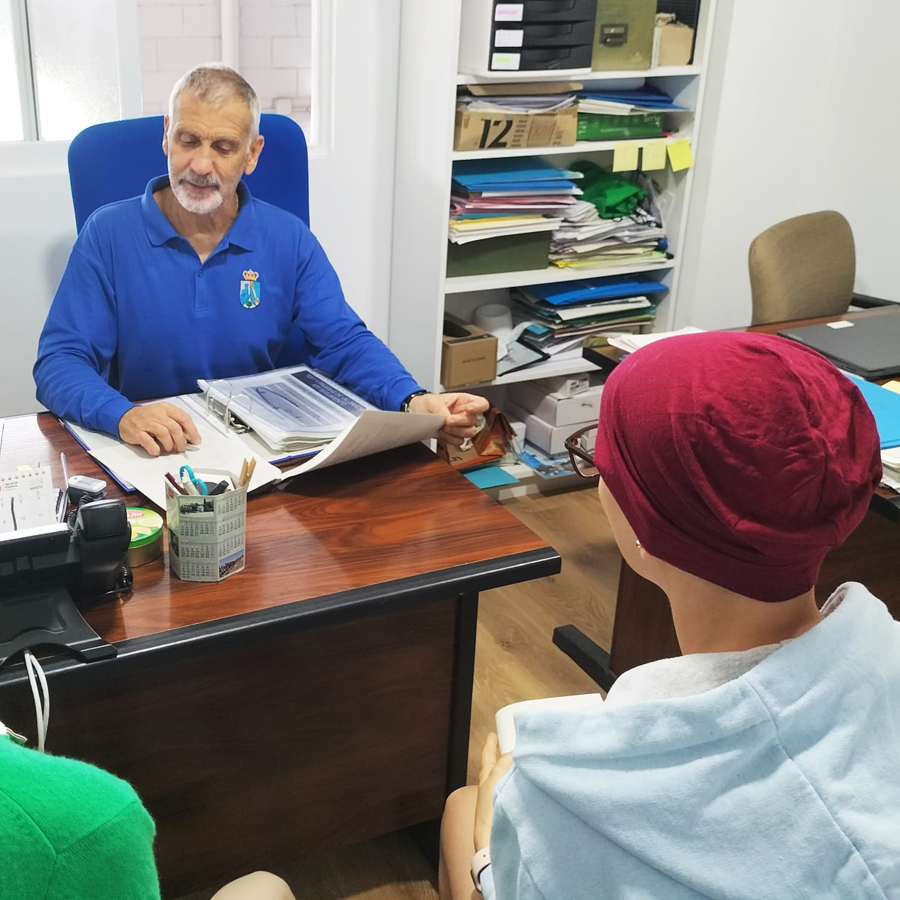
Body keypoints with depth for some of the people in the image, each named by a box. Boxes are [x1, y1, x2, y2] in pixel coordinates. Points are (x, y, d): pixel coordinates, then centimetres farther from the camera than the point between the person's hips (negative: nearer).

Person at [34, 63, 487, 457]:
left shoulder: (289, 240, 3)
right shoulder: (108, 235, -3)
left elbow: (345, 342, -2)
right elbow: (59, 361, -8)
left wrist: (414, 401, -22)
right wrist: (122, 415, -30)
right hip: (145, 452, 0)